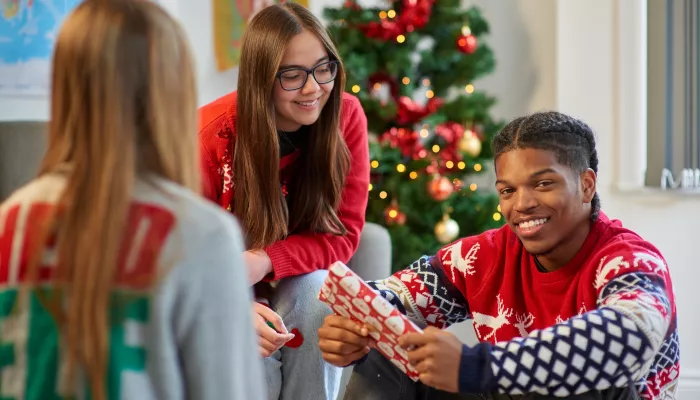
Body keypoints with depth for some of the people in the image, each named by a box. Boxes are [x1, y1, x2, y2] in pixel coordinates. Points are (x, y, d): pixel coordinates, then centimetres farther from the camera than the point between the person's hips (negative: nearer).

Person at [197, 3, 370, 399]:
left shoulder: (346, 115, -17)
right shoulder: (213, 134, -25)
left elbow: (343, 232, -15)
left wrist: (265, 260, -33)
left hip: (297, 279, 2)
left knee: (317, 289, -30)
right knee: (253, 355, -30)